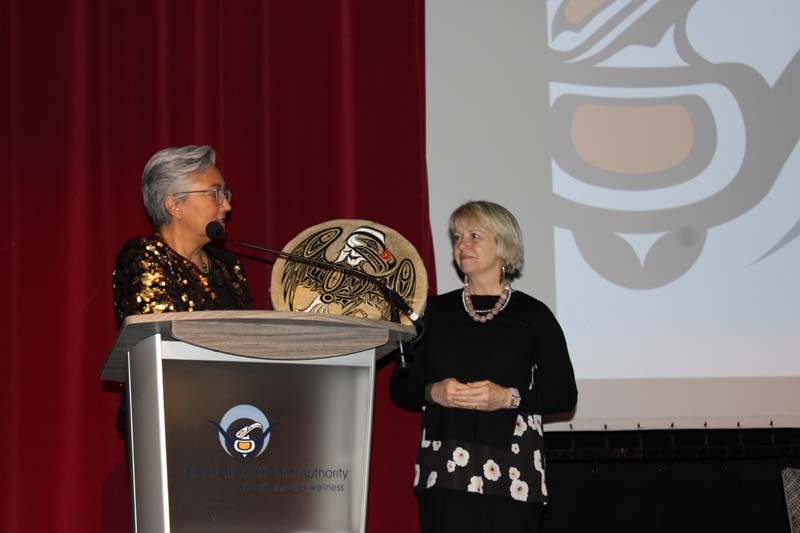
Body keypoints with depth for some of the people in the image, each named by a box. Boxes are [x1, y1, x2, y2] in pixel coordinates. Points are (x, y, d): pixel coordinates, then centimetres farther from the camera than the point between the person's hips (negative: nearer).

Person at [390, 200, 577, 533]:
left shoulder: (532, 315, 5)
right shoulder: (435, 311, 13)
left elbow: (564, 394, 3)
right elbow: (400, 387, 12)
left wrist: (509, 397, -13)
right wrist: (433, 392, -8)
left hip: (510, 471, -2)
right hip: (443, 469, 2)